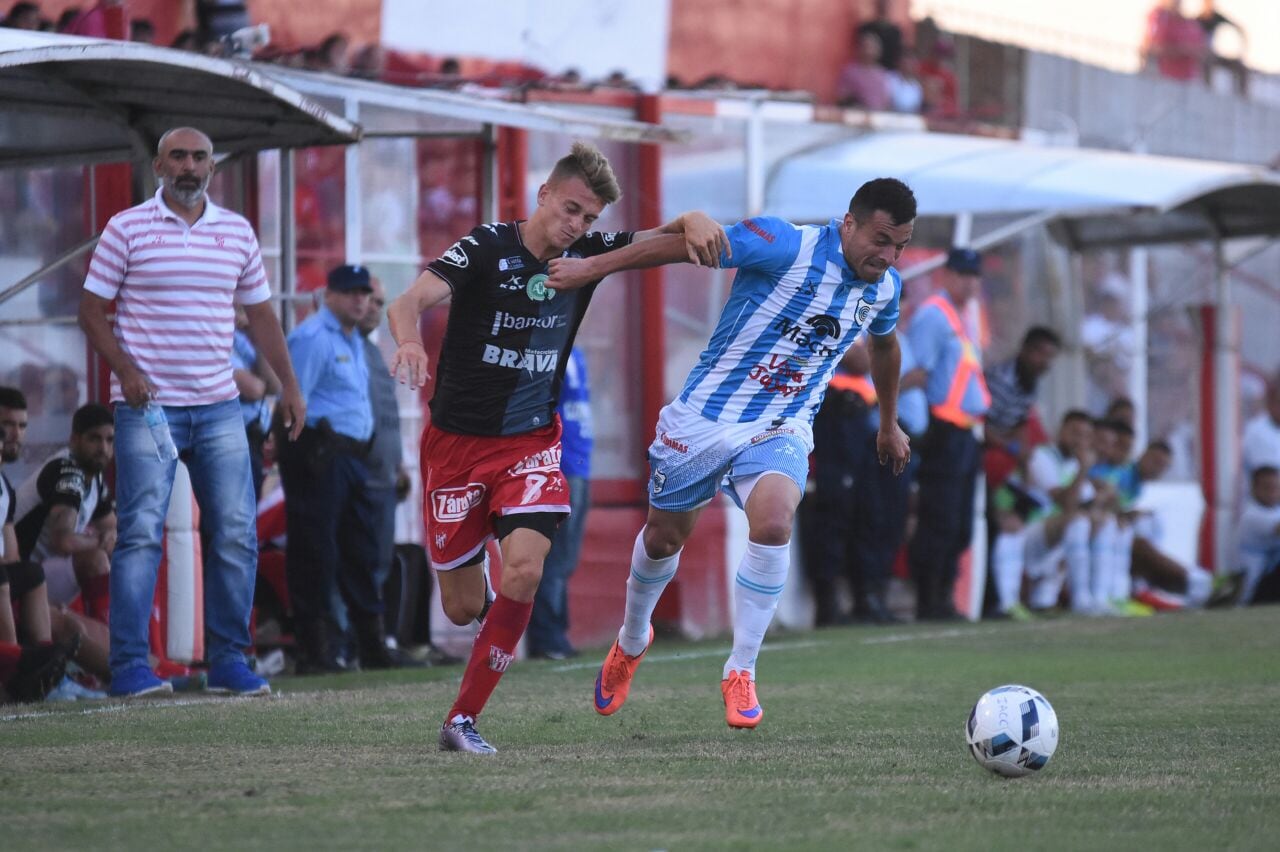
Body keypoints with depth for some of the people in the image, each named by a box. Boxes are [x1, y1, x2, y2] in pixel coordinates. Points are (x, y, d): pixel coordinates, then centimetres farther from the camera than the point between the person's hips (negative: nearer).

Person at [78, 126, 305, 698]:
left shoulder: (237, 232, 12)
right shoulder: (127, 229, 0)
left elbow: (260, 313, 19)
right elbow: (92, 310, 1)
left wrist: (288, 383, 13)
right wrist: (123, 368, -13)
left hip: (218, 406, 4)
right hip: (148, 407, -4)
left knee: (236, 533, 0)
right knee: (141, 533, -9)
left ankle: (228, 661, 9)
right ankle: (130, 666, -6)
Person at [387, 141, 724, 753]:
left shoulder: (588, 254, -1)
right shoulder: (487, 249, -14)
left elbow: (662, 237, 6)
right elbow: (410, 301, -26)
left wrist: (693, 223, -19)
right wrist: (409, 342, -50)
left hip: (532, 443, 3)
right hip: (458, 441, -2)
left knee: (524, 570, -22)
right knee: (462, 606, 1)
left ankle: (463, 720, -12)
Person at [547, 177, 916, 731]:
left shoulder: (884, 287, -2)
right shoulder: (786, 247, -22)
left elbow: (884, 344, 21)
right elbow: (688, 243, -19)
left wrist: (889, 425, 34)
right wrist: (593, 267, -21)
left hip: (781, 431, 2)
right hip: (707, 416, -2)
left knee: (773, 523, -27)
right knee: (664, 537, 13)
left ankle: (741, 673, -12)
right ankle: (631, 641, 46)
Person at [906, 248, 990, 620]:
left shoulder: (959, 318, 22)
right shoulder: (932, 315, -7)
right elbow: (916, 373, -16)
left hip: (964, 433, 10)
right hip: (943, 432, -10)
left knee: (960, 527, 10)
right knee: (939, 523, -11)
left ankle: (942, 600, 15)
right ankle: (928, 603, -9)